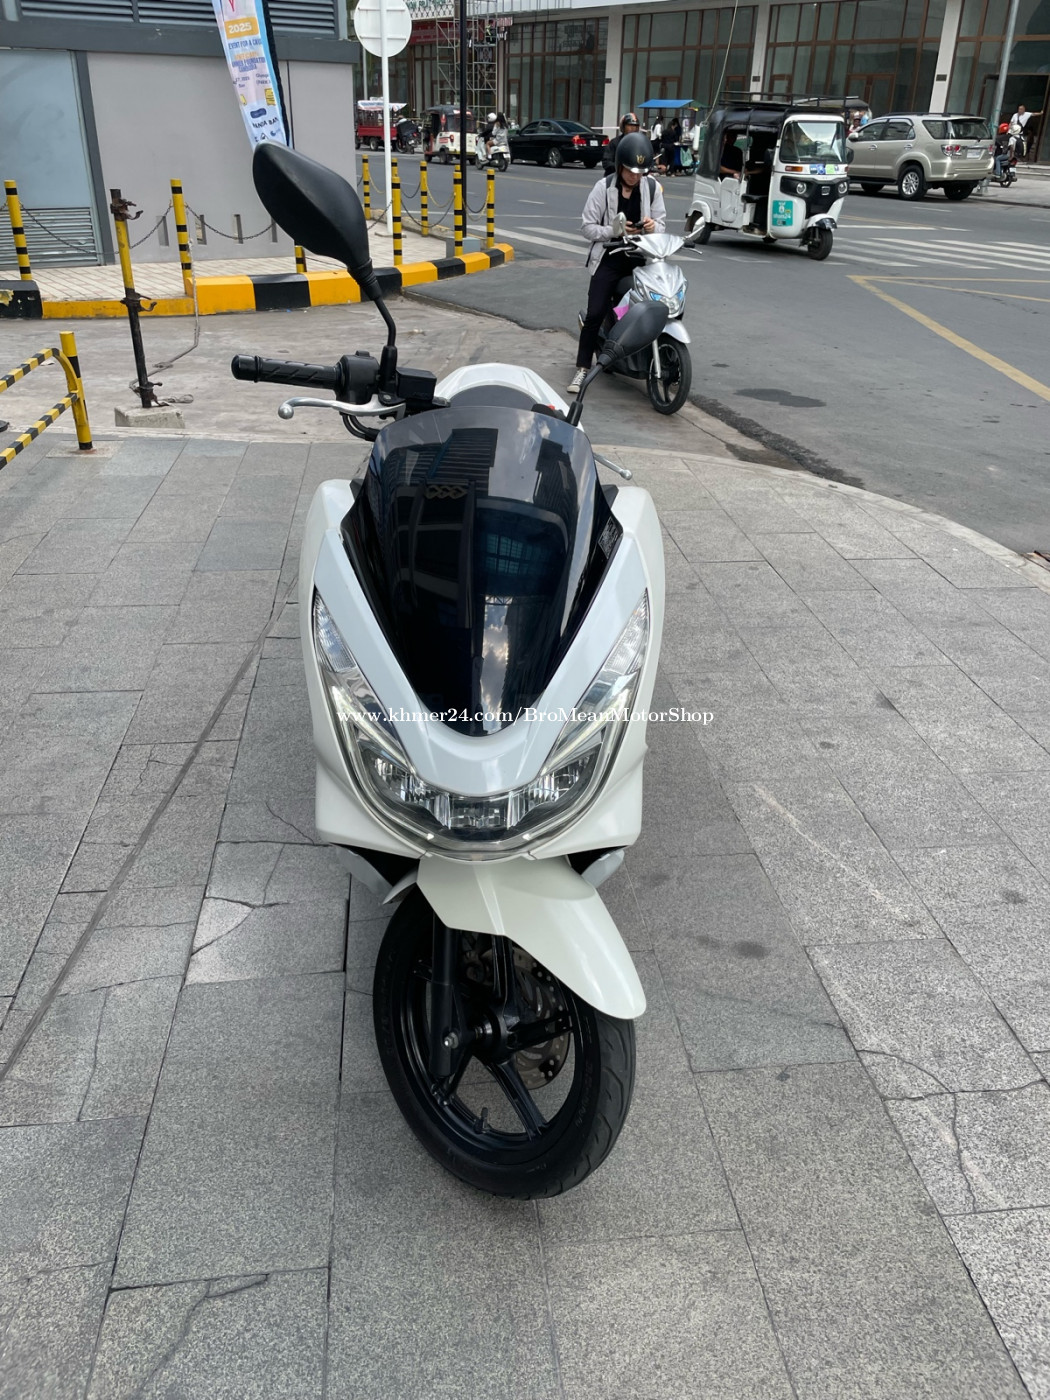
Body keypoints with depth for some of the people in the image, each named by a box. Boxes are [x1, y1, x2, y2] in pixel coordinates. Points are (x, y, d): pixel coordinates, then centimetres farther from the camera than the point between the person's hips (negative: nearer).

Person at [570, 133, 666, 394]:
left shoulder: (652, 188, 4)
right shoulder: (604, 187, -4)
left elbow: (662, 223, 7)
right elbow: (588, 227, -4)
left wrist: (654, 227, -17)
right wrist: (615, 231, -19)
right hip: (609, 259, -2)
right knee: (595, 314, -12)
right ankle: (582, 368, -2)